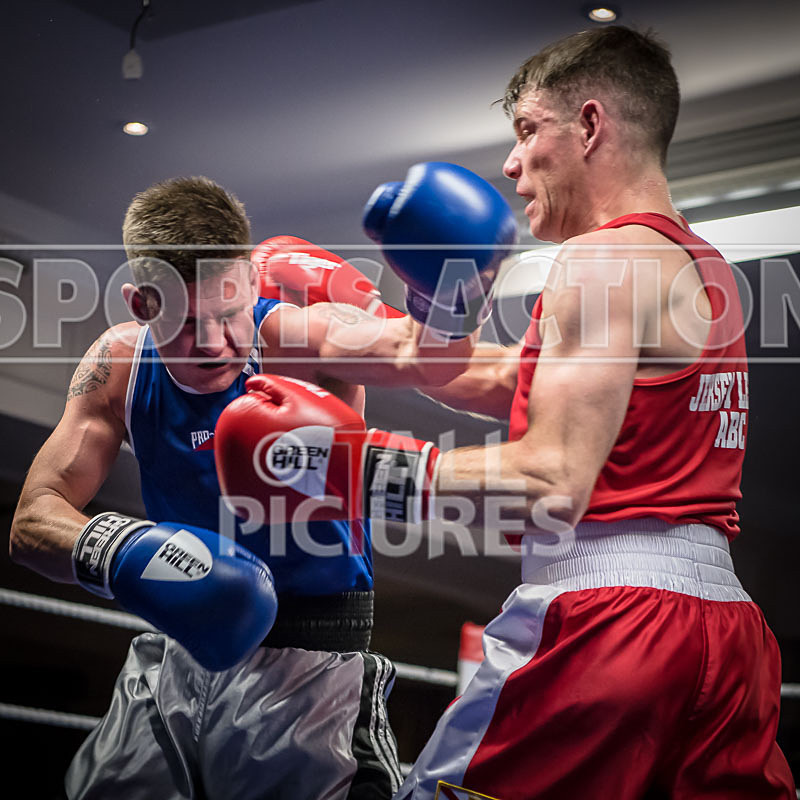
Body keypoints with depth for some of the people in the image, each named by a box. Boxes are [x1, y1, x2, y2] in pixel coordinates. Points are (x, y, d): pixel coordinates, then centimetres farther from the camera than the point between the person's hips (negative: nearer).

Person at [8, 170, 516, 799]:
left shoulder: (296, 335, -17)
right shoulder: (123, 363, -5)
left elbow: (418, 359, -36)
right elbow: (33, 520, -9)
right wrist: (112, 548, -30)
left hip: (306, 660, -4)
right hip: (175, 649, 4)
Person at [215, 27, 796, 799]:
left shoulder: (602, 260, -8)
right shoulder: (703, 267, 21)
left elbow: (552, 482, -19)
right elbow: (498, 379, 27)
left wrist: (346, 462, -17)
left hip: (603, 612, -9)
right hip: (725, 619, 9)